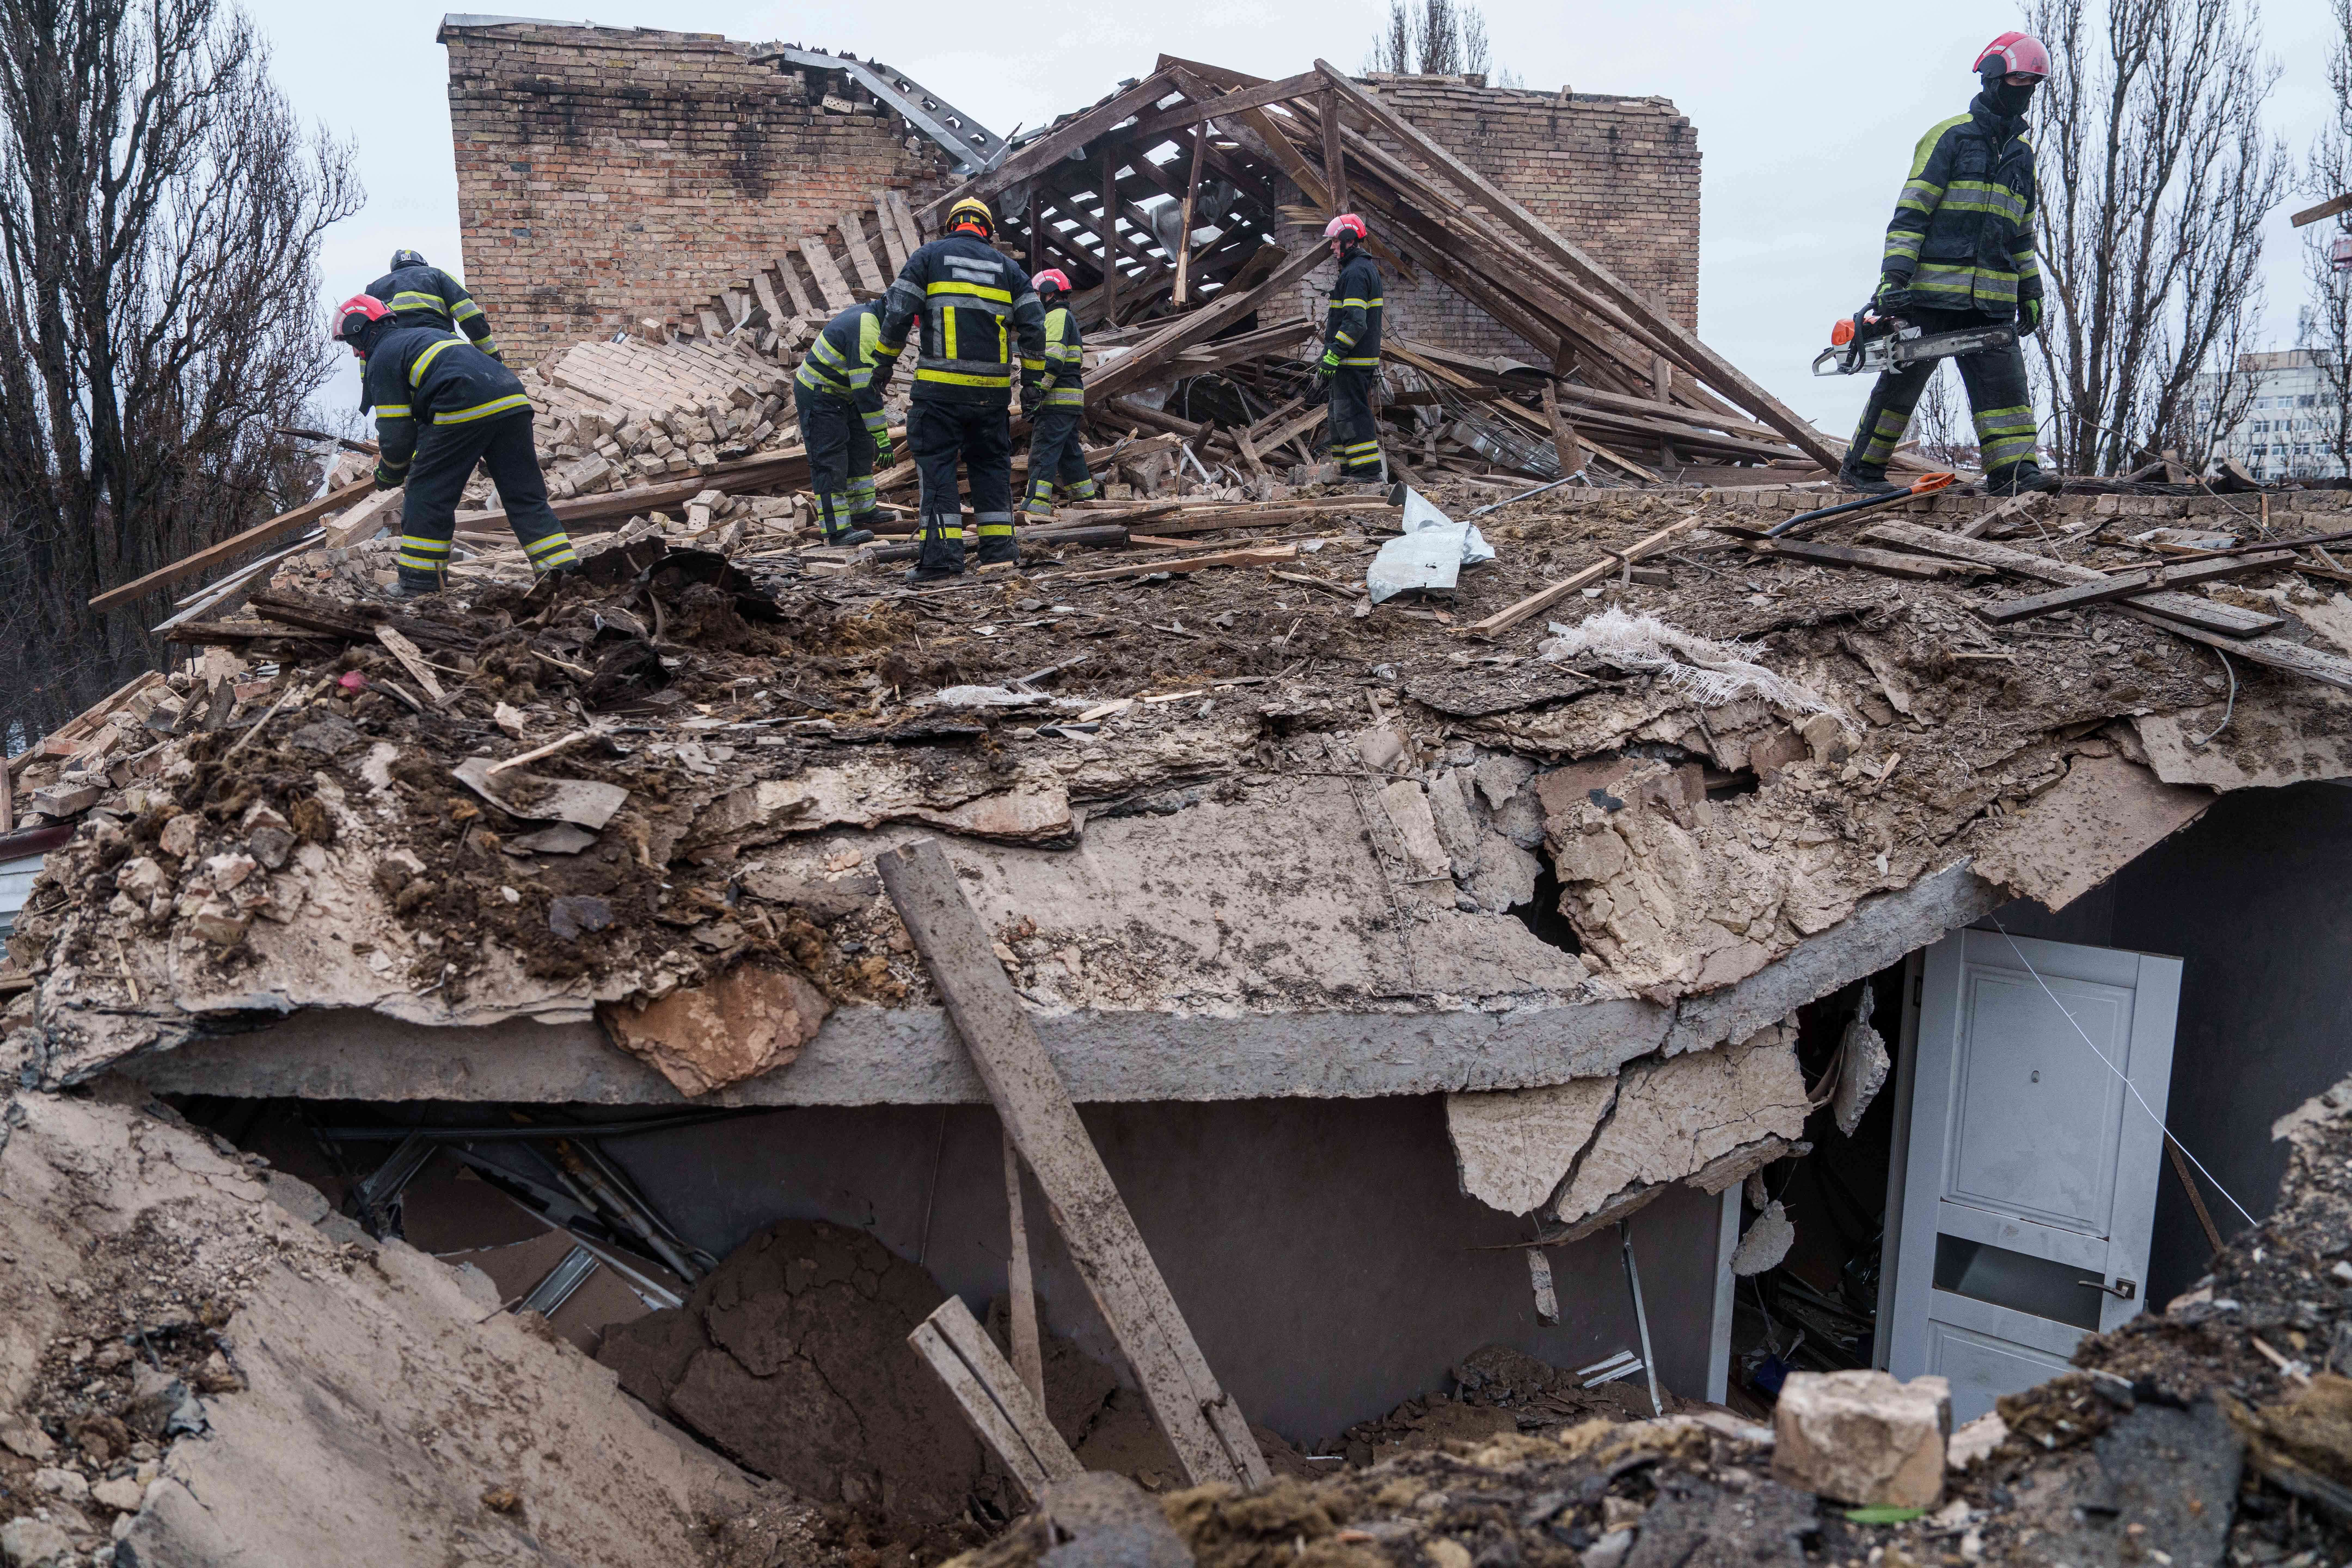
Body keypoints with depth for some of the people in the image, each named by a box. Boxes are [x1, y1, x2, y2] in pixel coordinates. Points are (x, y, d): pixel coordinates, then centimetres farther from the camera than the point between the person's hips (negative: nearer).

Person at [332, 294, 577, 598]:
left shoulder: (381, 359, 10)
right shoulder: (425, 334, 35)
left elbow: (397, 433, 6)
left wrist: (387, 477, 24)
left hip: (466, 412, -7)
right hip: (514, 402, 7)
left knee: (427, 494, 6)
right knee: (526, 496, 10)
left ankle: (418, 584, 8)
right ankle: (566, 573, 2)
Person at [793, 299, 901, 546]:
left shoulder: (867, 314, 6)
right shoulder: (866, 331, -28)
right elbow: (866, 390, -31)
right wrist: (883, 439, -29)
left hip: (840, 395, 11)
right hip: (818, 398, -11)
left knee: (861, 449, 17)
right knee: (830, 462, -10)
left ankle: (862, 513, 27)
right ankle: (837, 530, -9)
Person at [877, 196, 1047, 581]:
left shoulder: (928, 256, 5)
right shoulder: (1007, 266, 14)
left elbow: (898, 314, -2)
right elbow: (1034, 326, 8)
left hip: (941, 386, -3)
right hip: (993, 387, 3)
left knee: (937, 463, 0)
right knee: (991, 463, 14)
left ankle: (942, 552, -8)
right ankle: (999, 546, 12)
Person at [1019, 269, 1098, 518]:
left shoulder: (1056, 317, -7)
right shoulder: (1065, 318, 27)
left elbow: (1053, 359, -21)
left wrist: (1037, 390, -25)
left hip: (1056, 402, -10)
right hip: (1071, 402, 10)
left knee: (1043, 451, -14)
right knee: (1070, 451, 17)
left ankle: (1037, 506, -21)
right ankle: (1086, 498, 24)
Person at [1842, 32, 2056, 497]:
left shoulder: (2022, 153, 19)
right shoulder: (1950, 137, -2)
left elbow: (2023, 232, 26)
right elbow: (1911, 212, -9)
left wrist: (2031, 293, 21)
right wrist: (1895, 276, -19)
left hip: (1993, 301, 6)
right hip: (1934, 289, -6)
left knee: (2005, 382, -4)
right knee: (1902, 380, 1)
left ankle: (2013, 471, -6)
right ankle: (1861, 467, 11)